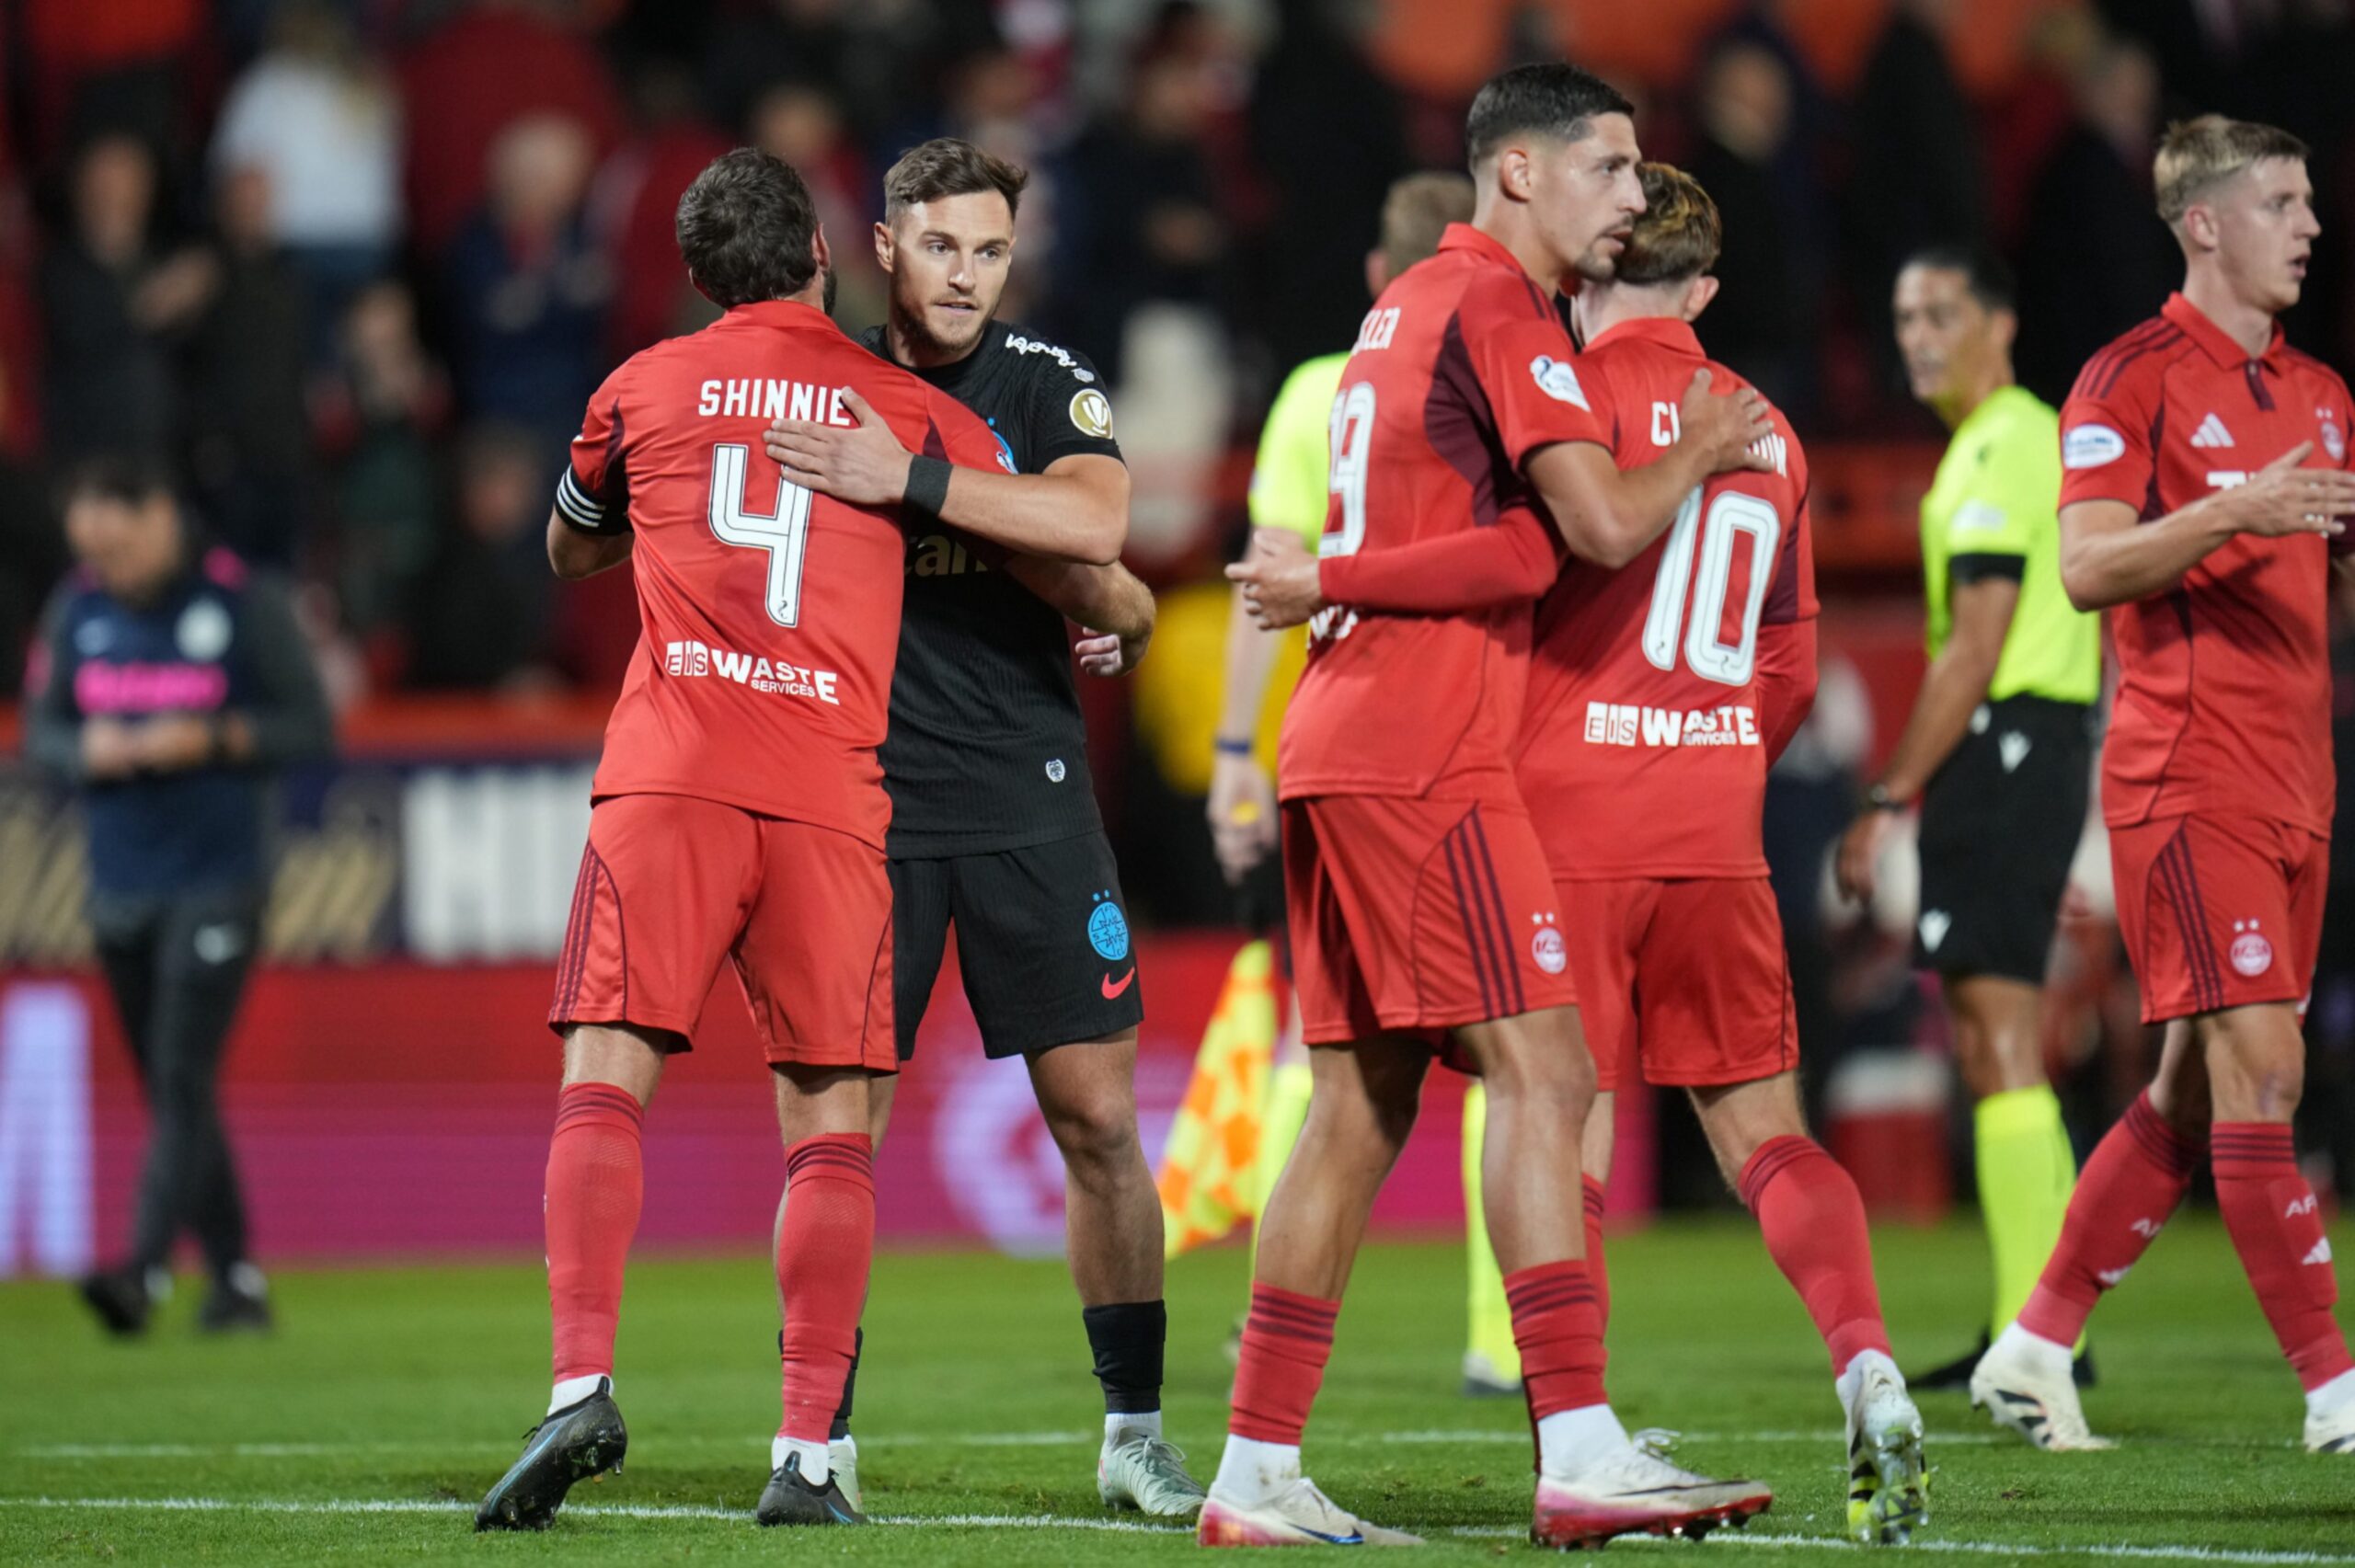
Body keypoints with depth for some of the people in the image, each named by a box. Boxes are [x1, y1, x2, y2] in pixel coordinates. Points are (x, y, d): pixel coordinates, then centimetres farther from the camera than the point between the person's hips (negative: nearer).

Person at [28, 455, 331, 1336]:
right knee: (168, 1091, 7)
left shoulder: (244, 603, -6)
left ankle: (146, 1270, -24)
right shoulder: (78, 611, 6)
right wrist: (88, 749, -10)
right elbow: (41, 729, 12)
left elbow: (311, 728, -3)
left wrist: (210, 739, -17)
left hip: (217, 879, -5)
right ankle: (234, 1280, 14)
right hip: (119, 888, 5)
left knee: (184, 1076, -15)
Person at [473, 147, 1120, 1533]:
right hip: (831, 794, 0)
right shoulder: (905, 409, 12)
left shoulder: (645, 389, 14)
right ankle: (809, 1455, -1)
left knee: (607, 1080, -3)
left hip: (669, 778, 0)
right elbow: (1095, 538, 12)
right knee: (831, 1121, 5)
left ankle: (583, 1384, -21)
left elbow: (571, 551, 33)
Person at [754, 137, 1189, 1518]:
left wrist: (913, 480, -27)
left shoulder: (1051, 385, 1)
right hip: (867, 799, 0)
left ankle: (1135, 1432, 10)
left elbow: (1090, 521, -19)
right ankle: (821, 1436, 8)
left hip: (1030, 800, 0)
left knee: (1099, 1119, -1)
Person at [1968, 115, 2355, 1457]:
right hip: (2188, 779, -8)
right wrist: (2236, 511, -26)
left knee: (2198, 1088, 8)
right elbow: (2088, 567, -14)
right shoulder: (2134, 377, -6)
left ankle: (2038, 1344, 17)